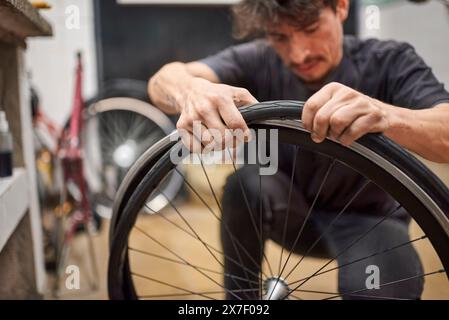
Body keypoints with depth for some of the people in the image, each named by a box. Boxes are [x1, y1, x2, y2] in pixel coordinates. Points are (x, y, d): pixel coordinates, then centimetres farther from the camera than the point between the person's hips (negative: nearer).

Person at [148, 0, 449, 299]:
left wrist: (385, 114, -57)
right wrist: (191, 90, -53)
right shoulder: (258, 60, -16)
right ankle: (239, 296, -6)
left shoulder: (390, 63, -19)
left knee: (379, 287, -32)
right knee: (246, 184, -29)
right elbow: (165, 79, -29)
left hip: (367, 217, -2)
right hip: (290, 210, 2)